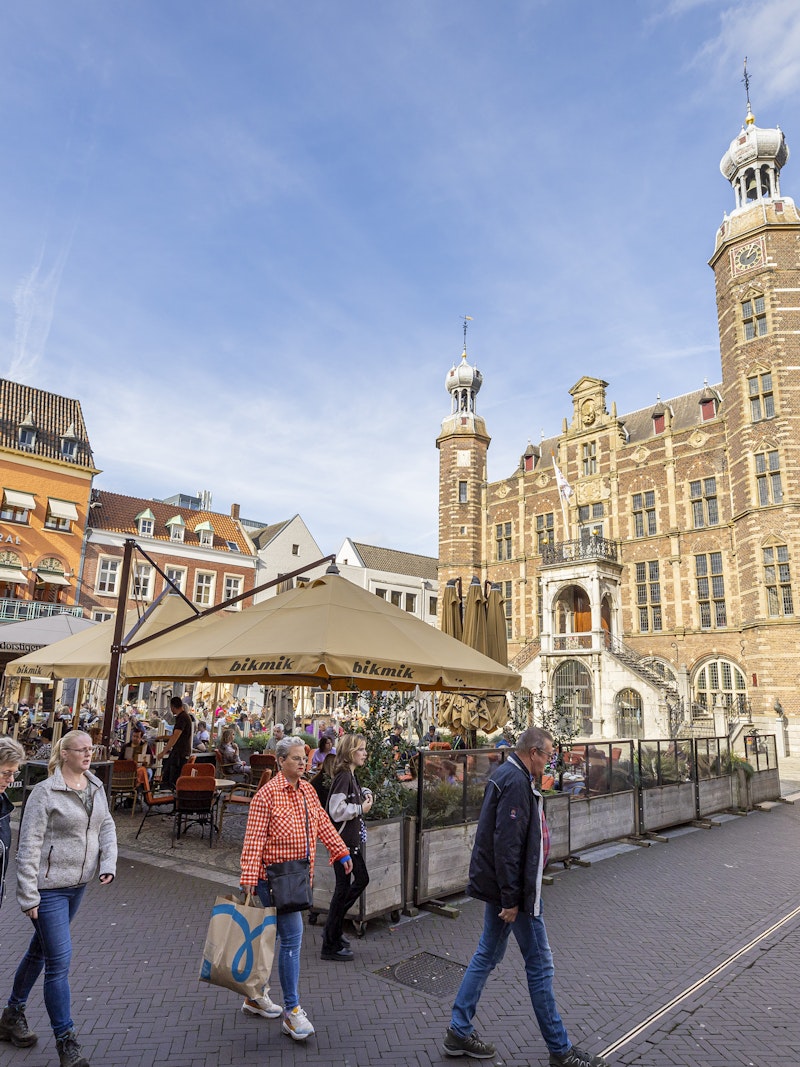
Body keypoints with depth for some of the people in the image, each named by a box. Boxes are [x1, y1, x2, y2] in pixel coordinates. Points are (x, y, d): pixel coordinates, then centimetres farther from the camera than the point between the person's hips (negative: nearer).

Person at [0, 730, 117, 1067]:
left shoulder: (96, 787, 2)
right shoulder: (45, 792, -17)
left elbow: (106, 826, 11)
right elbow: (28, 845, -15)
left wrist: (108, 863, -2)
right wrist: (28, 895, -15)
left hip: (78, 884, 7)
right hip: (49, 887, -7)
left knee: (40, 950, 23)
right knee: (59, 960, -3)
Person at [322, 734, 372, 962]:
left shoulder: (351, 775, 9)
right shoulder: (343, 776, -21)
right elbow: (337, 810, -27)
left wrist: (365, 795, 4)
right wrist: (361, 808, -16)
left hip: (352, 840, 10)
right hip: (342, 840, -10)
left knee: (361, 880, 19)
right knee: (343, 889, 0)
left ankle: (333, 928, 30)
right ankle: (330, 946, 14)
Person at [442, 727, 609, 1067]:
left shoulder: (507, 775, 9)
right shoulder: (517, 783, -24)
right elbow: (507, 844, -27)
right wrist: (511, 898, -22)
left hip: (498, 886, 10)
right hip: (512, 888, -10)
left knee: (487, 955, 17)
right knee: (539, 965, 5)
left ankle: (459, 1032, 27)